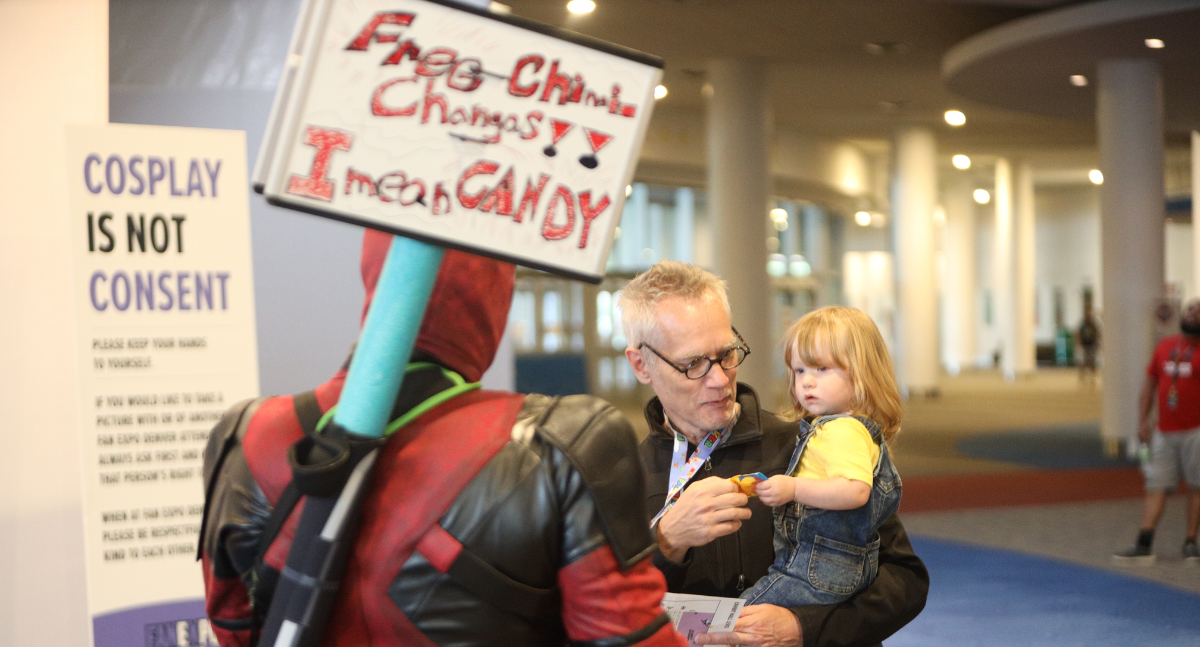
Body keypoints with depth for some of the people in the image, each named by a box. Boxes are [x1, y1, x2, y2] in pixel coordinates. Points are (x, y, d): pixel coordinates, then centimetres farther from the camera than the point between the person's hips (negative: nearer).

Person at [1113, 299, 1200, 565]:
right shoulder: (1164, 346, 12)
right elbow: (1150, 384, 14)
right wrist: (1143, 420, 9)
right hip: (1164, 431, 4)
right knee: (1156, 486, 1)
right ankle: (1144, 545, -1)